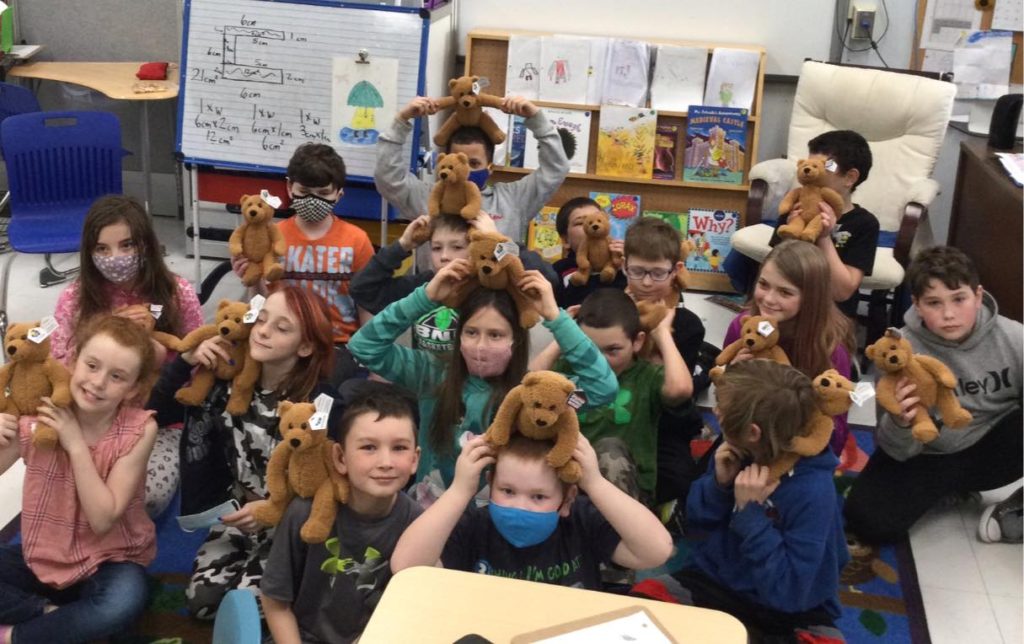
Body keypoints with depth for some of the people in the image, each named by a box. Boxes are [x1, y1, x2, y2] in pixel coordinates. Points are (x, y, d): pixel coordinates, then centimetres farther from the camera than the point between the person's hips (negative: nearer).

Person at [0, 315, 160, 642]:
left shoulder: (139, 430, -17)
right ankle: (52, 614, -13)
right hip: (41, 556, 3)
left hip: (109, 560, -2)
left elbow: (103, 520, -21)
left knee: (124, 601, -36)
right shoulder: (38, 415, -11)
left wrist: (76, 444, -26)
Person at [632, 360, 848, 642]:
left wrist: (750, 513, -29)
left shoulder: (814, 492, -24)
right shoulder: (738, 451, -7)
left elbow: (786, 593, -25)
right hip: (716, 582, 3)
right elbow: (696, 523, 4)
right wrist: (719, 484, -15)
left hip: (790, 610, -3)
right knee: (638, 603, -23)